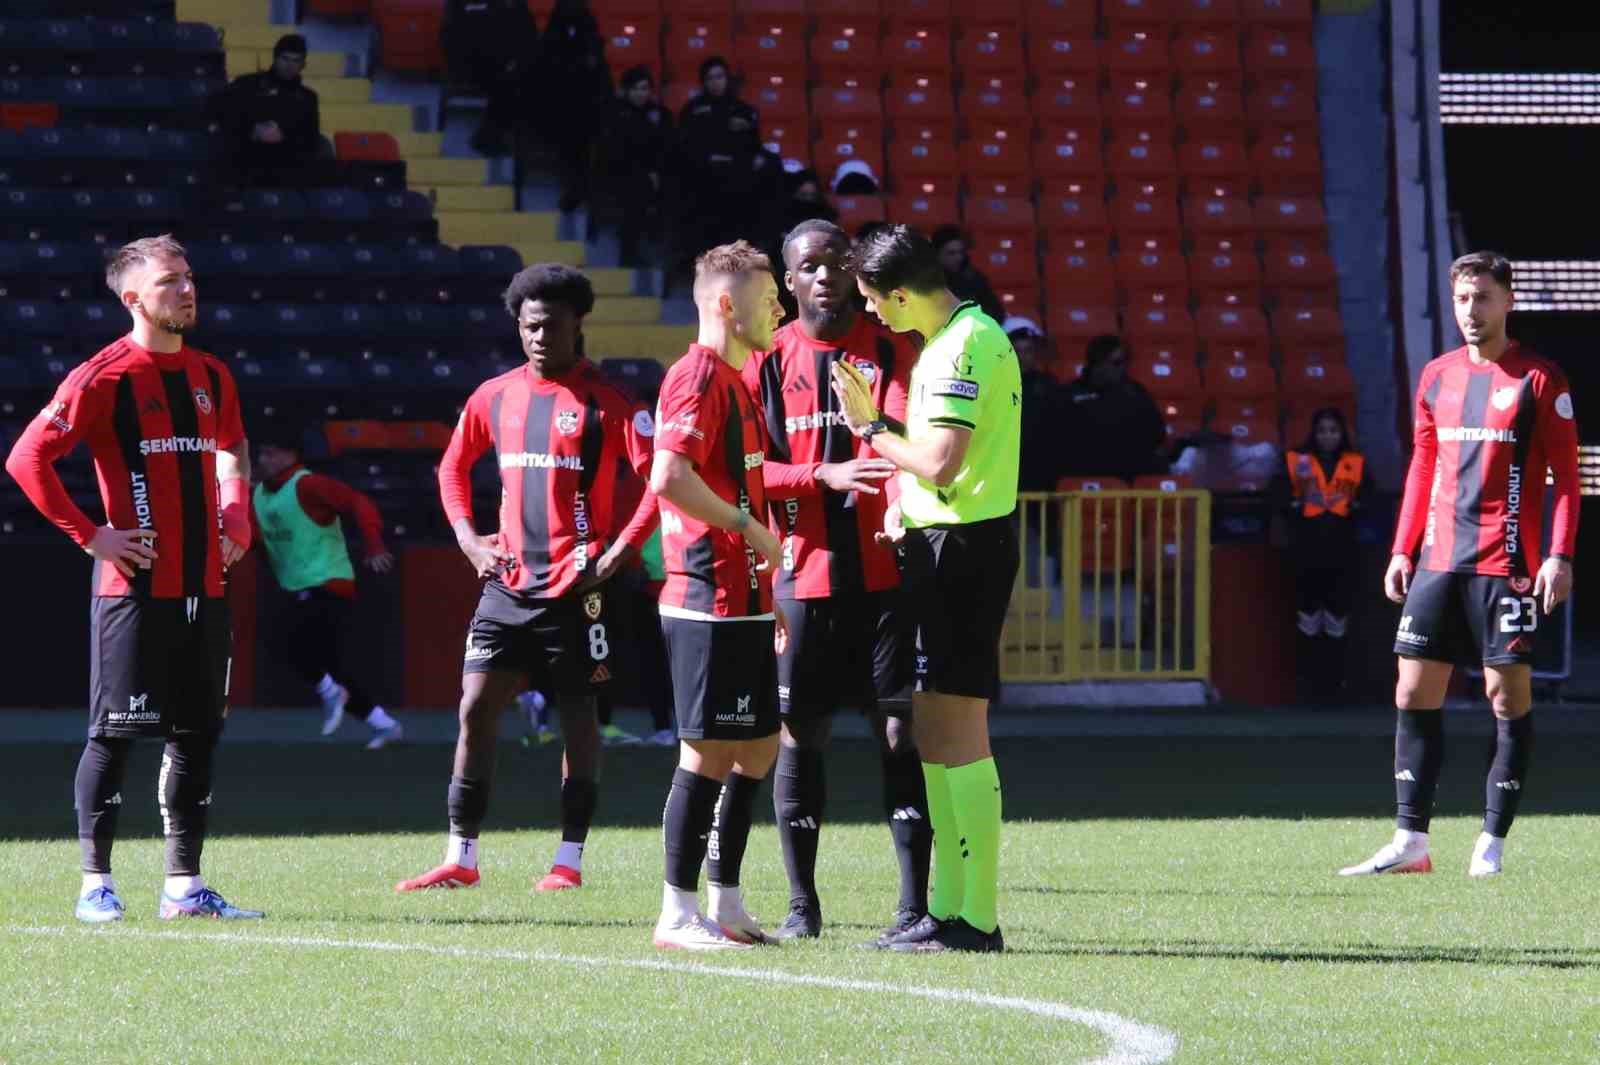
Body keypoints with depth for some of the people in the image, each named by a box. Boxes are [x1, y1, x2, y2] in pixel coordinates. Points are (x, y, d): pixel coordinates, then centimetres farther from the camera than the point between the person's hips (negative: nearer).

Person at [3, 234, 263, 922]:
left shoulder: (211, 377, 13)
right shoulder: (105, 377, -8)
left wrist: (234, 527, 14)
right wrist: (89, 535, -12)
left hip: (204, 586, 6)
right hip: (134, 585, -6)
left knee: (197, 734, 7)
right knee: (114, 734, -4)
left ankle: (184, 886, 13)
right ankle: (96, 885, 1)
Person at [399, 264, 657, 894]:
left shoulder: (605, 403, -6)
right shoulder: (495, 397, 10)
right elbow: (453, 466, 23)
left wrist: (620, 549, -15)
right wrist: (467, 537, 10)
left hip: (575, 588, -4)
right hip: (508, 583, 4)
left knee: (578, 717, 3)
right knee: (475, 710, -3)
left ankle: (570, 860, 9)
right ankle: (460, 859, 0)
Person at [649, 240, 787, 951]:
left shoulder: (735, 380, 19)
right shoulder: (699, 377, -12)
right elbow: (670, 478, -25)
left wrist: (766, 593, 25)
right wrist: (751, 528, -18)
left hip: (741, 603, 10)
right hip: (710, 603, -10)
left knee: (758, 748, 12)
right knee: (709, 753, -7)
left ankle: (724, 904, 18)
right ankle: (678, 913, -3)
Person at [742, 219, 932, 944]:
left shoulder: (890, 351, 5)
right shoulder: (766, 362, 7)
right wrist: (824, 477, -16)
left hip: (885, 571, -1)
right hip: (802, 577, 1)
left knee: (901, 731, -4)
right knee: (797, 736, 3)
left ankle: (914, 904, -2)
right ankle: (802, 905, 13)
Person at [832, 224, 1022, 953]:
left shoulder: (962, 347, -16)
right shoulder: (958, 338, 17)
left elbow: (941, 462, -21)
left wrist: (872, 428, -8)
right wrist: (906, 500, 13)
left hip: (961, 545, -10)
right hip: (943, 541, 10)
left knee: (956, 733, -9)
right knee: (934, 733, 13)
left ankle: (978, 919, -8)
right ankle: (948, 908, 18)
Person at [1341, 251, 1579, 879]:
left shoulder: (1538, 380, -3)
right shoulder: (1437, 378, 13)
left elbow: (1566, 472, -4)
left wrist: (1560, 556, -13)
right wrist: (1403, 550, 12)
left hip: (1505, 563, -5)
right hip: (1437, 562, 6)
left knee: (1508, 696, -3)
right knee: (1413, 694, 1)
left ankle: (1492, 845, 2)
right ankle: (1410, 842, 4)